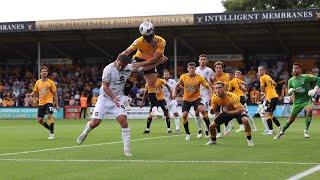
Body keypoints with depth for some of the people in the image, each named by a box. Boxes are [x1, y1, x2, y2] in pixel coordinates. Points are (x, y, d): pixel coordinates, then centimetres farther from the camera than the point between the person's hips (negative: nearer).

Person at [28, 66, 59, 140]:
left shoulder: (50, 82, -1)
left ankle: (52, 133, -14)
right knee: (39, 120, 1)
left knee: (49, 115, -24)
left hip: (49, 102, -4)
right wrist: (30, 94, -6)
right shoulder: (38, 82, 8)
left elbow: (55, 93, 1)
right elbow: (35, 92, 17)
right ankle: (50, 129, 25)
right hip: (41, 103, 4)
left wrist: (56, 104, -2)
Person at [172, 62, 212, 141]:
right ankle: (187, 134, 10)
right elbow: (177, 85, 9)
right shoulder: (183, 77, -6)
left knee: (203, 110, -27)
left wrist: (210, 93, -27)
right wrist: (174, 92, -7)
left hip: (196, 98, -2)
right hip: (186, 99, 2)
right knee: (184, 115, -9)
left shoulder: (199, 78, -12)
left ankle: (209, 129, -15)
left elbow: (208, 87, -10)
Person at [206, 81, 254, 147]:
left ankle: (249, 140, -18)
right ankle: (213, 140, 29)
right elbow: (213, 110, -7)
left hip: (237, 111, -5)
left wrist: (227, 112, -42)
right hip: (226, 111, 5)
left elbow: (239, 110, -37)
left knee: (245, 120, -37)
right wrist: (213, 111, -31)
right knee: (211, 126, -2)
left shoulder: (232, 96, -36)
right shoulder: (214, 98, -20)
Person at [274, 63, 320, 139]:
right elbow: (289, 93, 13)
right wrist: (290, 91, -12)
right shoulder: (291, 80, 2)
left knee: (309, 110, -34)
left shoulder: (306, 77, -9)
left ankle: (306, 131, -22)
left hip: (307, 99, -3)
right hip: (297, 102, 3)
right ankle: (282, 132, 32)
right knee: (291, 119, 6)